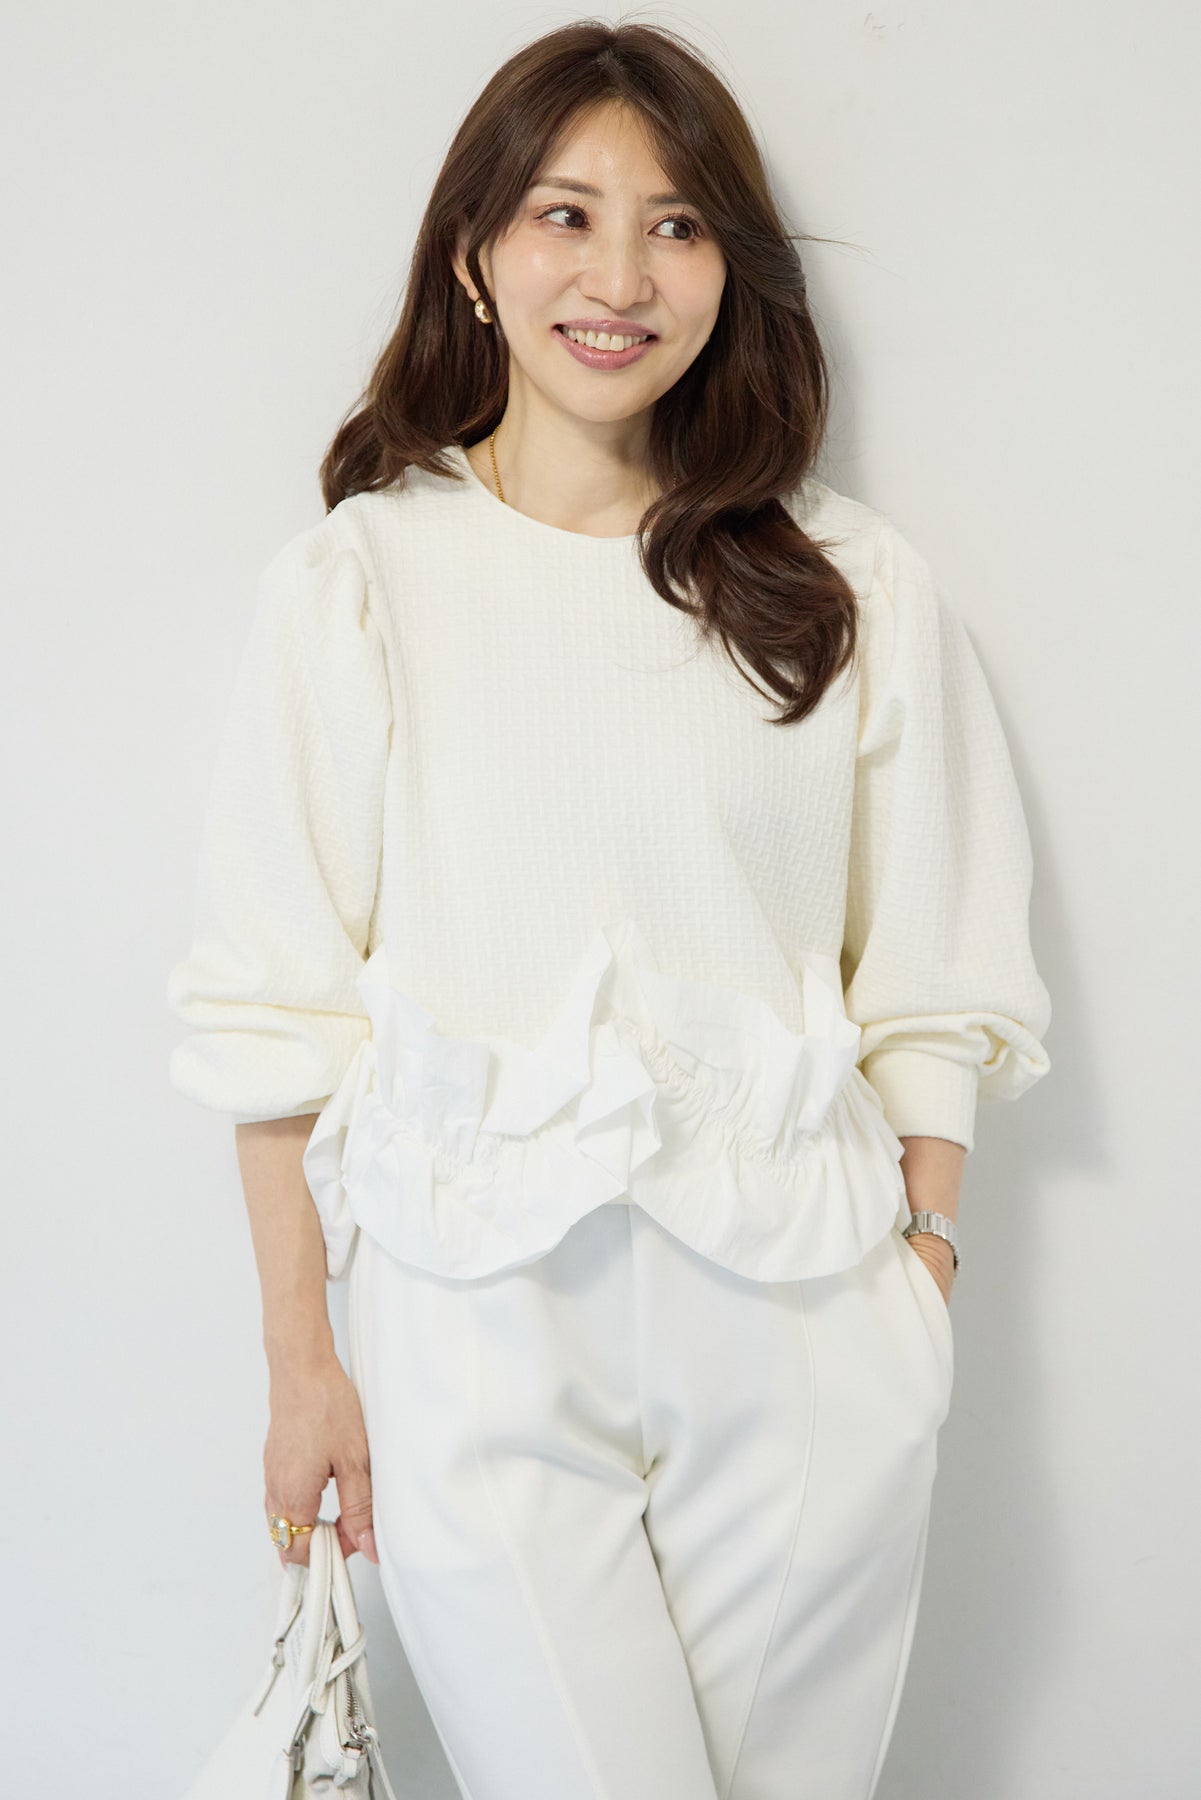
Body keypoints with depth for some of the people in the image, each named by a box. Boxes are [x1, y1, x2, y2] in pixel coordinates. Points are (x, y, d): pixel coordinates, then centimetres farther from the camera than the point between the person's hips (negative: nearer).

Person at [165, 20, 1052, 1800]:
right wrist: (302, 1363, 0)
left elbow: (935, 985, 6)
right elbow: (277, 1006, 0)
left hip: (797, 1325, 1)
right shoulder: (352, 584, 0)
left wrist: (921, 1287, 2)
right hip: (481, 1326, -1)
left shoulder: (861, 586, 3)